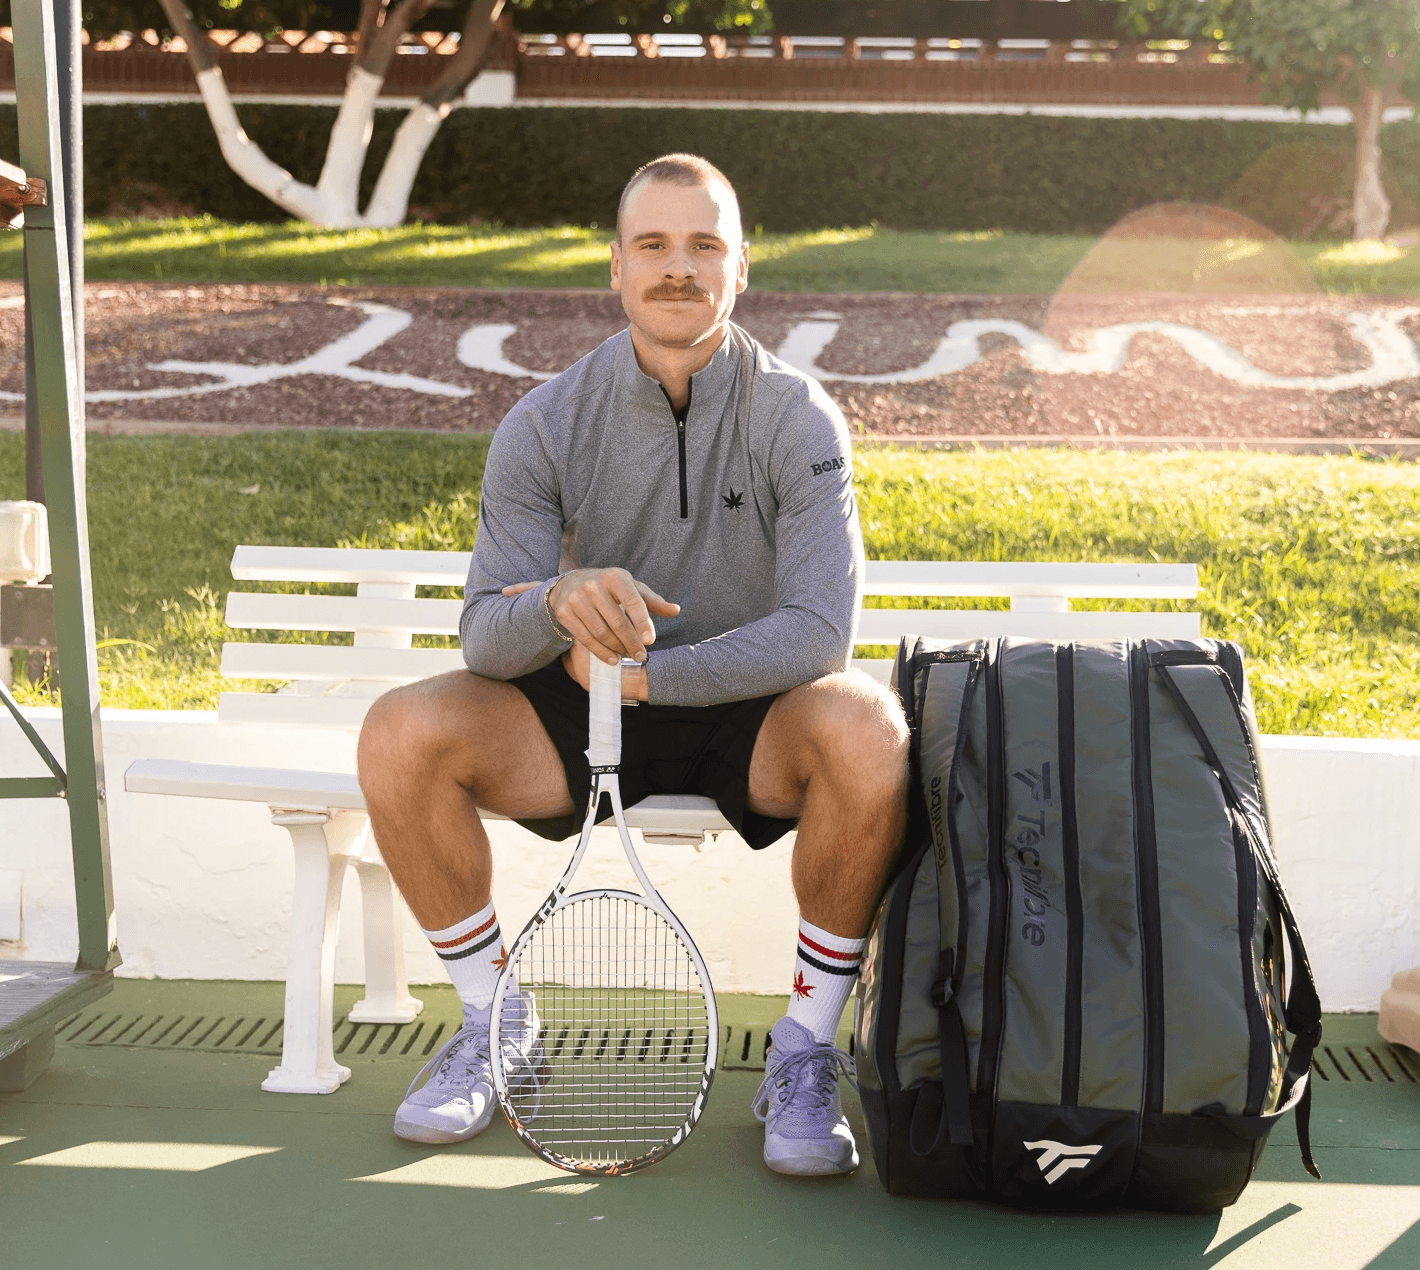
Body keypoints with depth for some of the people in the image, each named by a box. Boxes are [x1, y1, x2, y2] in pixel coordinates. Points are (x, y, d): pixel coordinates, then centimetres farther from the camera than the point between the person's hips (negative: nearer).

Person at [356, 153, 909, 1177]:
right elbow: (484, 636, -12)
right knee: (400, 734, -21)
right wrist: (557, 601, -36)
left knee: (870, 733, -34)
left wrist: (647, 672, -28)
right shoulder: (544, 425, -7)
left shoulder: (798, 418, -11)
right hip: (583, 712, 2)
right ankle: (495, 1029, 1)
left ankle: (805, 1054, -13)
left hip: (749, 713, -2)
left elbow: (820, 630, -21)